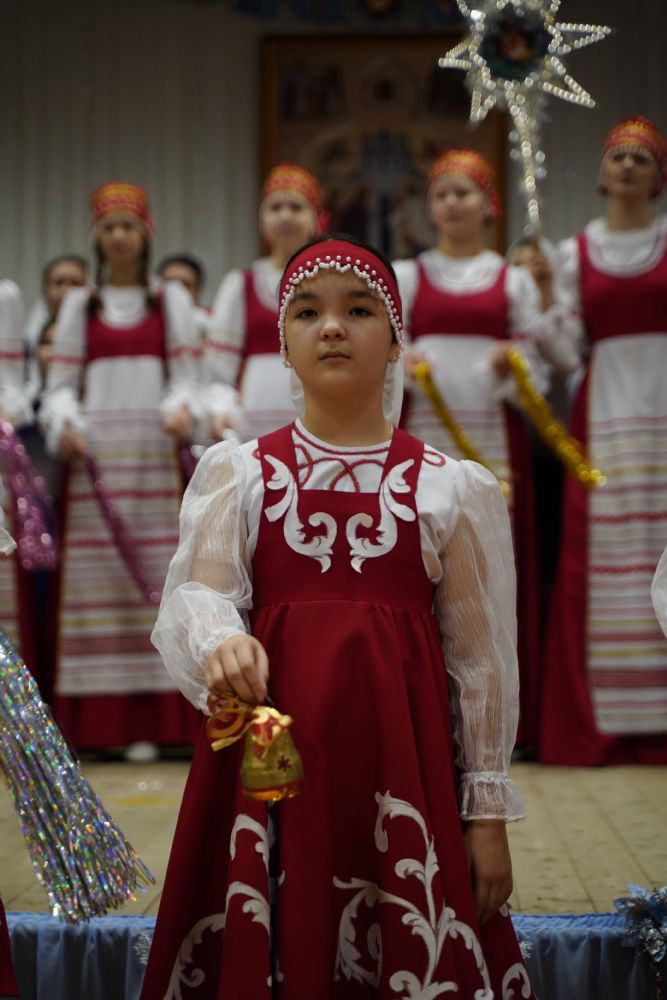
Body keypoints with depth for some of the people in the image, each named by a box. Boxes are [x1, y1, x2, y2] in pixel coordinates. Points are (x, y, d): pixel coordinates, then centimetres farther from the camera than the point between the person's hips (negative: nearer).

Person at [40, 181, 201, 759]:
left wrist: (181, 409, -15)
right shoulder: (80, 305, 15)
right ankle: (99, 720, -3)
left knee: (156, 576, -7)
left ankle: (151, 719, -6)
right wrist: (64, 424, -10)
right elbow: (62, 382, 10)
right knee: (97, 577, -4)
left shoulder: (171, 300, 13)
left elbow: (185, 375, 7)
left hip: (153, 452, -1)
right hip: (95, 453, 1)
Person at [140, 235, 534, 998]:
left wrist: (489, 808, 4)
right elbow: (195, 597, -5)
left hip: (402, 757, 0)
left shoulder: (452, 487, 6)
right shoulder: (236, 471, 7)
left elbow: (481, 656, 6)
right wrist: (220, 644, -28)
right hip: (267, 756, 0)